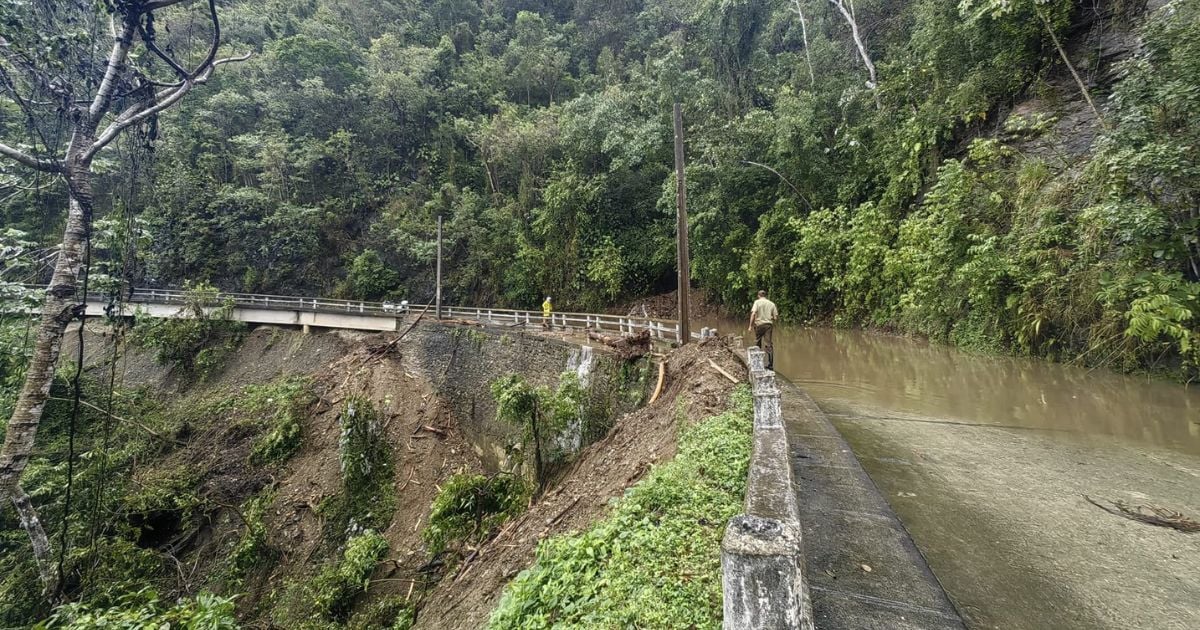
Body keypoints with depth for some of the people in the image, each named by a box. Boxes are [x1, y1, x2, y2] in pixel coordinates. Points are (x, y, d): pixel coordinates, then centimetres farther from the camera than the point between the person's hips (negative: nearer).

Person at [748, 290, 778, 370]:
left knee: (757, 343, 13)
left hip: (759, 324, -2)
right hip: (768, 325, 2)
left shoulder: (757, 302, 0)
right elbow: (776, 317, 5)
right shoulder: (772, 304, 9)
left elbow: (753, 314, -13)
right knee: (768, 344, 1)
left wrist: (751, 325, -11)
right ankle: (770, 365, -3)